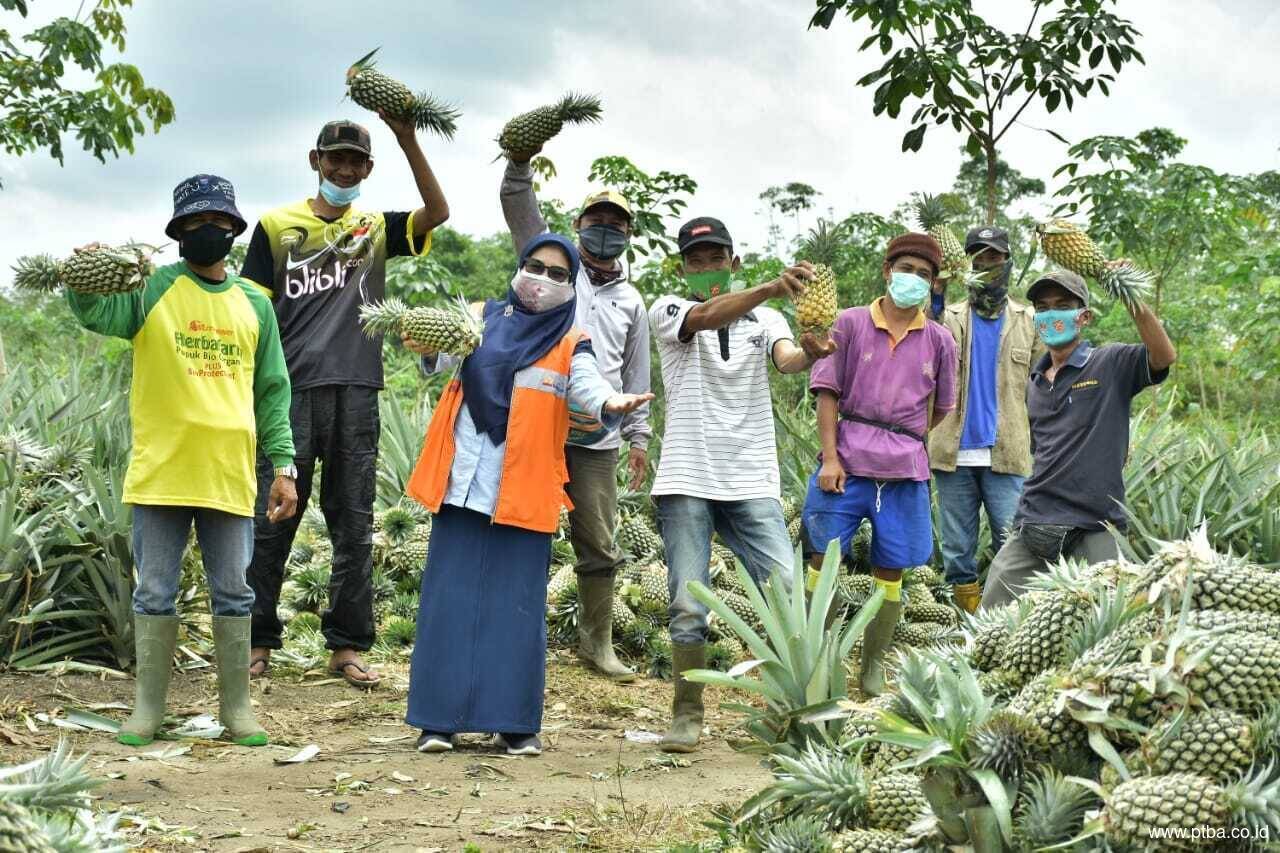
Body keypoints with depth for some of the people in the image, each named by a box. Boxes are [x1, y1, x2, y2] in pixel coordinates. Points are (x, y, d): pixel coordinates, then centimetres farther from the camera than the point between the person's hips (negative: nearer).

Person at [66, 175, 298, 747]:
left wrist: (282, 465, 5)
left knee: (233, 594, 7)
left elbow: (272, 392, 12)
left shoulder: (254, 304, 11)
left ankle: (236, 707, 16)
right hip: (160, 473, -2)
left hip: (229, 477, 2)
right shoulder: (151, 289, 3)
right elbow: (98, 314, -16)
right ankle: (148, 707, 15)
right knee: (155, 593, 5)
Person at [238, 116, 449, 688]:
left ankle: (347, 646, 10)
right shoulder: (277, 226, 10)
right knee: (272, 519, -1)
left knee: (354, 524, 4)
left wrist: (408, 142, -14)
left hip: (356, 390, 2)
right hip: (291, 389, -2)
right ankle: (257, 641, 8)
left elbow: (437, 213, -4)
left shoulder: (376, 229, 15)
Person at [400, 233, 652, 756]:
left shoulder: (570, 344, 6)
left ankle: (514, 722, 9)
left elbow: (588, 386, -12)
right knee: (450, 601, 2)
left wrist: (611, 405, -35)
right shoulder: (483, 319, 10)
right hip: (462, 484, 1)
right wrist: (428, 347, -31)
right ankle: (439, 718, 8)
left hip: (523, 492, -1)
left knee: (517, 606, 1)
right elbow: (447, 351, -7)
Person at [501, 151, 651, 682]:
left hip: (596, 440, 3)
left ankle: (596, 643, 15)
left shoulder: (630, 301, 19)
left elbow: (636, 374, 21)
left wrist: (638, 437, 16)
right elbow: (518, 208, -2)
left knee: (598, 547, 5)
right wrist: (520, 162, -19)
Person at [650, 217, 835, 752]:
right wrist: (770, 288, -38)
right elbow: (708, 317, -19)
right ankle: (687, 715, 12)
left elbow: (785, 359, -11)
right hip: (686, 482, -1)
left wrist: (808, 353, -37)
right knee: (688, 605, -1)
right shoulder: (669, 311, 4)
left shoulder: (764, 320, 11)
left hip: (753, 485, 2)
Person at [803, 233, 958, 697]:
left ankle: (873, 668, 18)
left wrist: (905, 441, 12)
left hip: (905, 471, 2)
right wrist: (830, 457, -8)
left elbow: (941, 407, 20)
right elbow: (828, 393, -1)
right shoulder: (850, 324, 2)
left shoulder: (938, 341, 8)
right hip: (847, 465, -2)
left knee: (890, 572, 7)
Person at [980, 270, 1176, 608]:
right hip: (1033, 527, 6)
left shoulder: (1111, 365, -2)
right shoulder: (1033, 384, 17)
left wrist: (1134, 300, -29)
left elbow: (1164, 356, -21)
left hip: (1094, 532, -5)